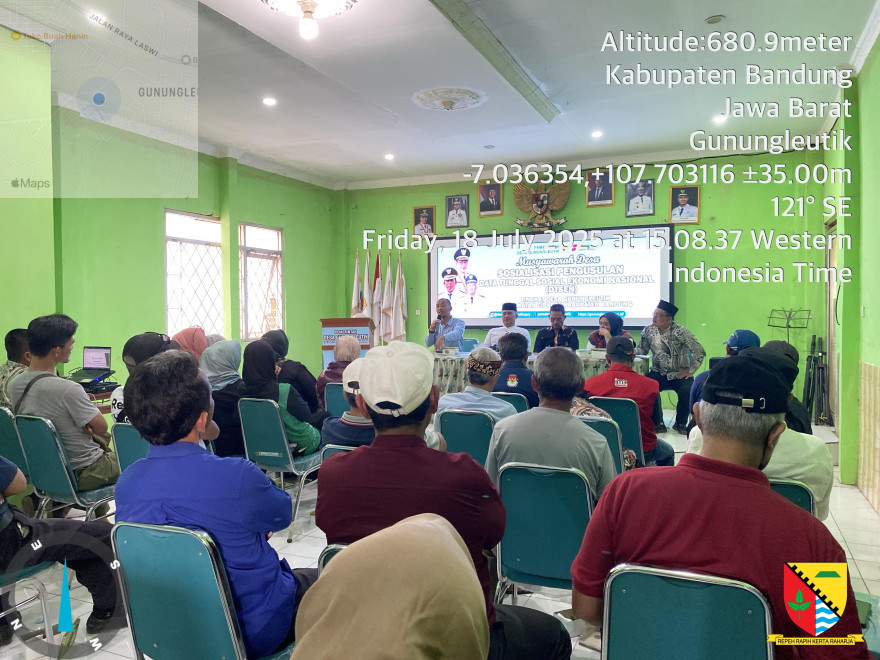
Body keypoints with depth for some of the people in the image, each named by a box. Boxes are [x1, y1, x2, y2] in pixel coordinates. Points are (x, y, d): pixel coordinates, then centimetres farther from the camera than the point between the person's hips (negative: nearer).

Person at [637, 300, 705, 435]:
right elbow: (641, 350, 8)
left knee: (687, 391, -30)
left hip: (679, 374, -2)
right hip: (658, 373, 3)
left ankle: (680, 423, 0)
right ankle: (658, 424, -9)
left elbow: (700, 352, -10)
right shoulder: (648, 330, 3)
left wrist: (690, 371, -12)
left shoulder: (680, 332, -10)